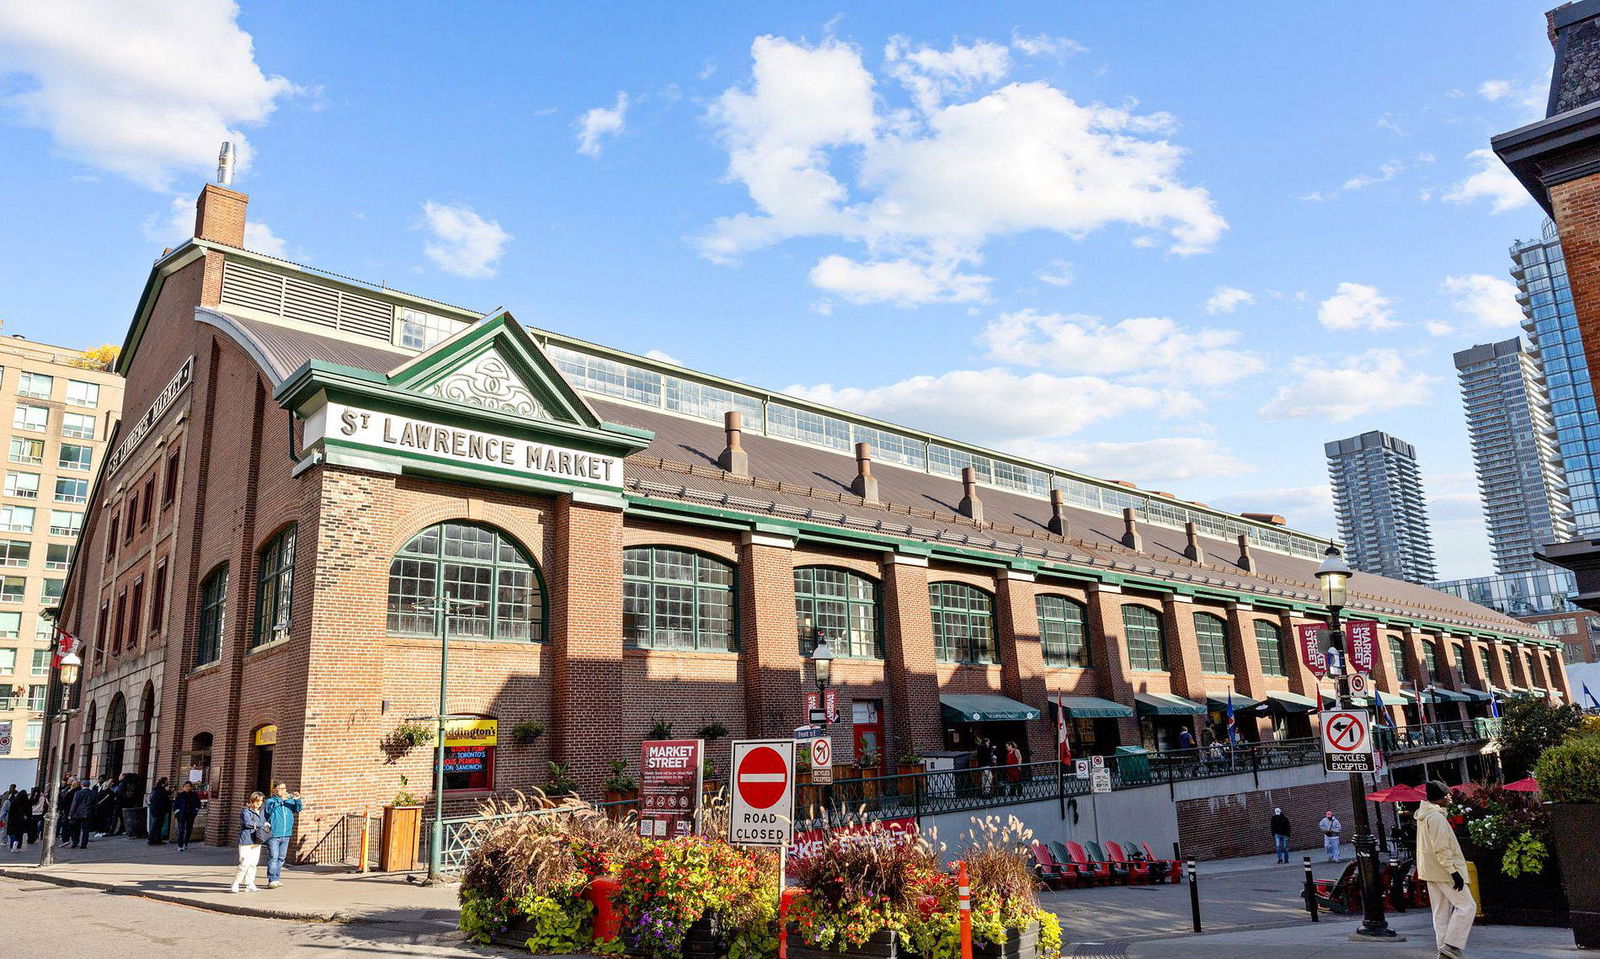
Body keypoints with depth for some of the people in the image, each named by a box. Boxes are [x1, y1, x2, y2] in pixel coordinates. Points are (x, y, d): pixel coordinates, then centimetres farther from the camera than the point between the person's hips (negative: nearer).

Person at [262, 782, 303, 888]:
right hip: (273, 835, -5)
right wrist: (280, 800, -30)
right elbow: (269, 809, -20)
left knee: (281, 858, 9)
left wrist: (297, 800, -18)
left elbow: (297, 809, 1)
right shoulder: (270, 801, 0)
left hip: (286, 835, 5)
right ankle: (271, 880, -8)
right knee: (273, 857, -9)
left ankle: (275, 879, 17)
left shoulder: (289, 801, 12)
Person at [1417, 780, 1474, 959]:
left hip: (1429, 871, 10)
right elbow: (1441, 849, -23)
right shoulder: (1436, 817, -18)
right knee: (1467, 905, -2)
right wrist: (1453, 871, -22)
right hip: (1444, 870, -10)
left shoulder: (1423, 815, 13)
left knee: (1441, 911, 12)